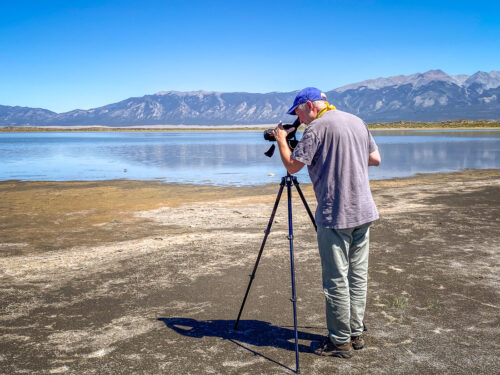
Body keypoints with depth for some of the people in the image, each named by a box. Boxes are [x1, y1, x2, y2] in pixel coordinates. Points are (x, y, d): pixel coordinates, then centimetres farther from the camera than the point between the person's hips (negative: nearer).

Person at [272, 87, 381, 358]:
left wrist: (281, 140, 5)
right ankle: (356, 333, 23)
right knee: (358, 275, 14)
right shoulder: (358, 121, 13)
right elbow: (375, 158, 18)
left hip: (336, 216, -8)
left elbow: (292, 166, -10)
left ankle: (340, 341, 9)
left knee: (336, 280, 1)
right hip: (364, 212, 8)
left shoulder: (317, 127, -11)